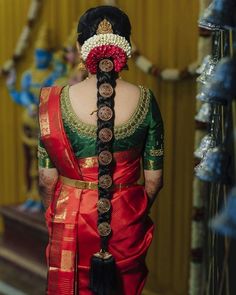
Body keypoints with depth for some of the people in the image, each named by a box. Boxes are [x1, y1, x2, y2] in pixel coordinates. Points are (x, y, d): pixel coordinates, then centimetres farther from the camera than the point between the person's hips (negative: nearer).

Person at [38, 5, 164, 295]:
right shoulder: (145, 101, -12)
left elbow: (47, 179, -7)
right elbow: (154, 179, -5)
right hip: (127, 223, 1)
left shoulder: (54, 102, -14)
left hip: (71, 219, 0)